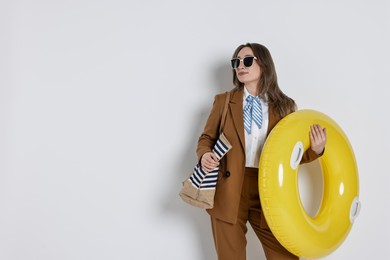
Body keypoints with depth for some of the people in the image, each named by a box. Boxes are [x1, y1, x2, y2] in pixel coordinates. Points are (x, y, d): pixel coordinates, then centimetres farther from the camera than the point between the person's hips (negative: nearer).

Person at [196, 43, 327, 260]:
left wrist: (315, 149, -13)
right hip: (229, 192, 0)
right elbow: (206, 137, 10)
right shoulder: (224, 101, 6)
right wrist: (205, 154, -11)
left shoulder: (284, 106, 5)